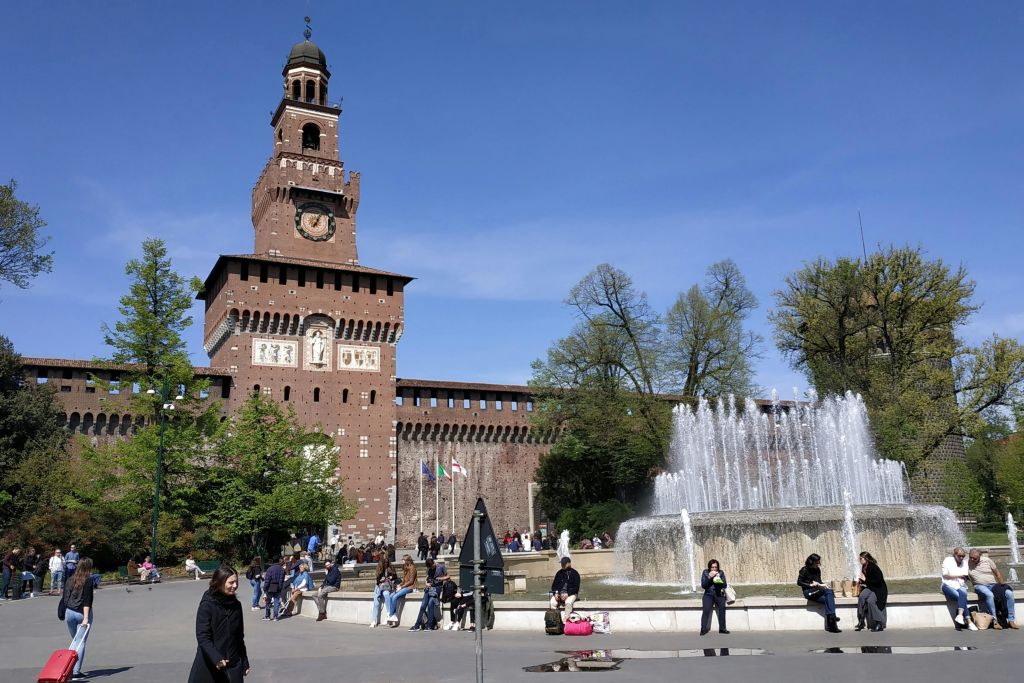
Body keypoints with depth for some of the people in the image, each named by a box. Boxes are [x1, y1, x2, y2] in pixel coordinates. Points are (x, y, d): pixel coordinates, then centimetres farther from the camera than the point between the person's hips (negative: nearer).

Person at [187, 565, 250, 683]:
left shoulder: (236, 605, 6)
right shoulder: (207, 605, -11)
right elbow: (202, 637, -18)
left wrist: (245, 662, 16)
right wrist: (216, 658, -31)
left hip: (233, 666, 5)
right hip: (209, 667, -5)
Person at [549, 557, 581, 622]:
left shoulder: (575, 573, 4)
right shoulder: (559, 573, 17)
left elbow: (576, 587, -4)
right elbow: (554, 585, 15)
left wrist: (567, 594, -18)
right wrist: (555, 593, -5)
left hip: (571, 593, -3)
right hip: (559, 593, 3)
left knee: (568, 602, -36)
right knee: (553, 602, -27)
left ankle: (565, 620, -34)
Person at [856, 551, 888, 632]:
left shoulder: (873, 567, -19)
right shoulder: (864, 567, 5)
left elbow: (878, 581, -23)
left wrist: (865, 580, -20)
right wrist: (860, 581, -2)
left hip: (879, 589, -7)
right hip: (870, 588, 7)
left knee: (870, 600, -30)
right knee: (861, 597, -22)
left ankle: (879, 625, -18)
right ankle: (861, 622, -20)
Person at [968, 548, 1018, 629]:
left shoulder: (987, 560, 1)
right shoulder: (966, 563, -2)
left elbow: (997, 572, 11)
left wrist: (1002, 585, 7)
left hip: (993, 585, 3)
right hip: (980, 586, -3)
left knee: (1009, 593, -23)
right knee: (989, 595, -37)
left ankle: (1011, 620, -15)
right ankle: (994, 621, -30)